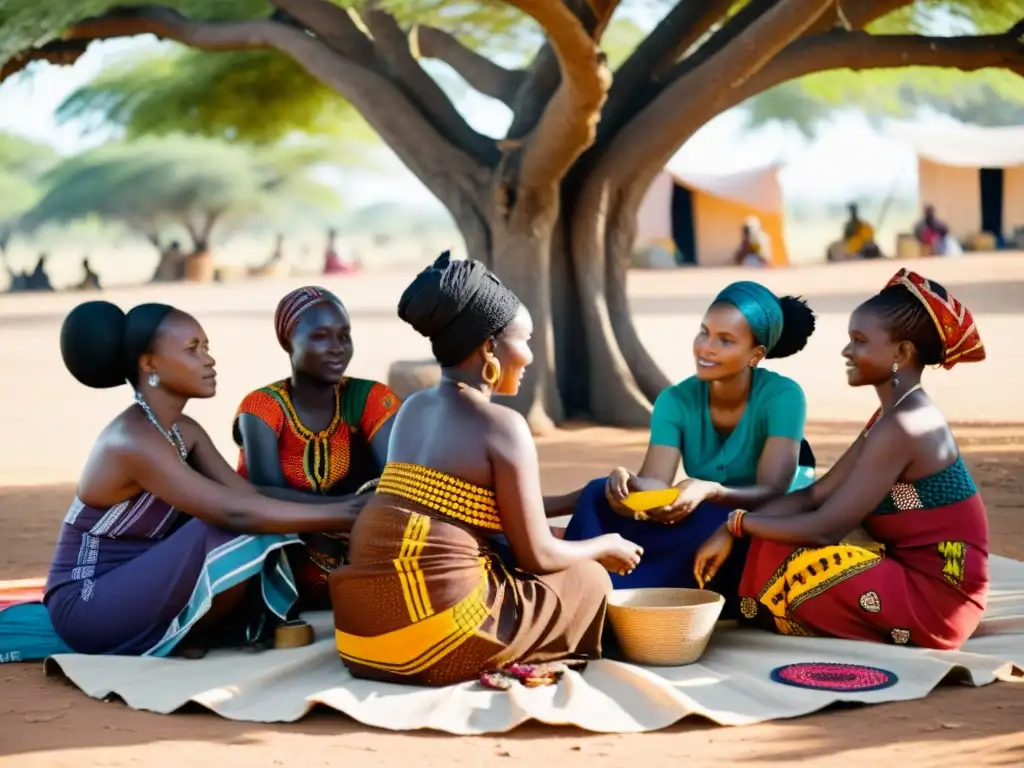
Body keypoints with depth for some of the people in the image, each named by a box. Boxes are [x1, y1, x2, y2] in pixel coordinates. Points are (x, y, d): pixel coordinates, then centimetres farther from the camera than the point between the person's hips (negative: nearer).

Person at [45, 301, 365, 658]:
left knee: (262, 523, -2)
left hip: (134, 590, 9)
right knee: (239, 535, -24)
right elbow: (235, 512, -31)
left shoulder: (184, 431, 5)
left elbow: (251, 499, -5)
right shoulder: (133, 441, -23)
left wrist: (344, 510, -18)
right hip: (86, 606, -9)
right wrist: (342, 514, -31)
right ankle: (186, 640, -4)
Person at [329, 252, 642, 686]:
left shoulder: (412, 409, 15)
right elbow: (537, 556, -2)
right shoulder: (502, 425, -8)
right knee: (586, 579, 17)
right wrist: (606, 547, 17)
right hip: (438, 639, -7)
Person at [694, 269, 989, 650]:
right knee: (771, 544, 4)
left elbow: (826, 528, -21)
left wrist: (738, 522, -8)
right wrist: (732, 530, -5)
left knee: (777, 561, -15)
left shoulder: (901, 428, -21)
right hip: (918, 579, 9)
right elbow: (816, 494, 6)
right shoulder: (897, 416, 10)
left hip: (934, 596, -9)